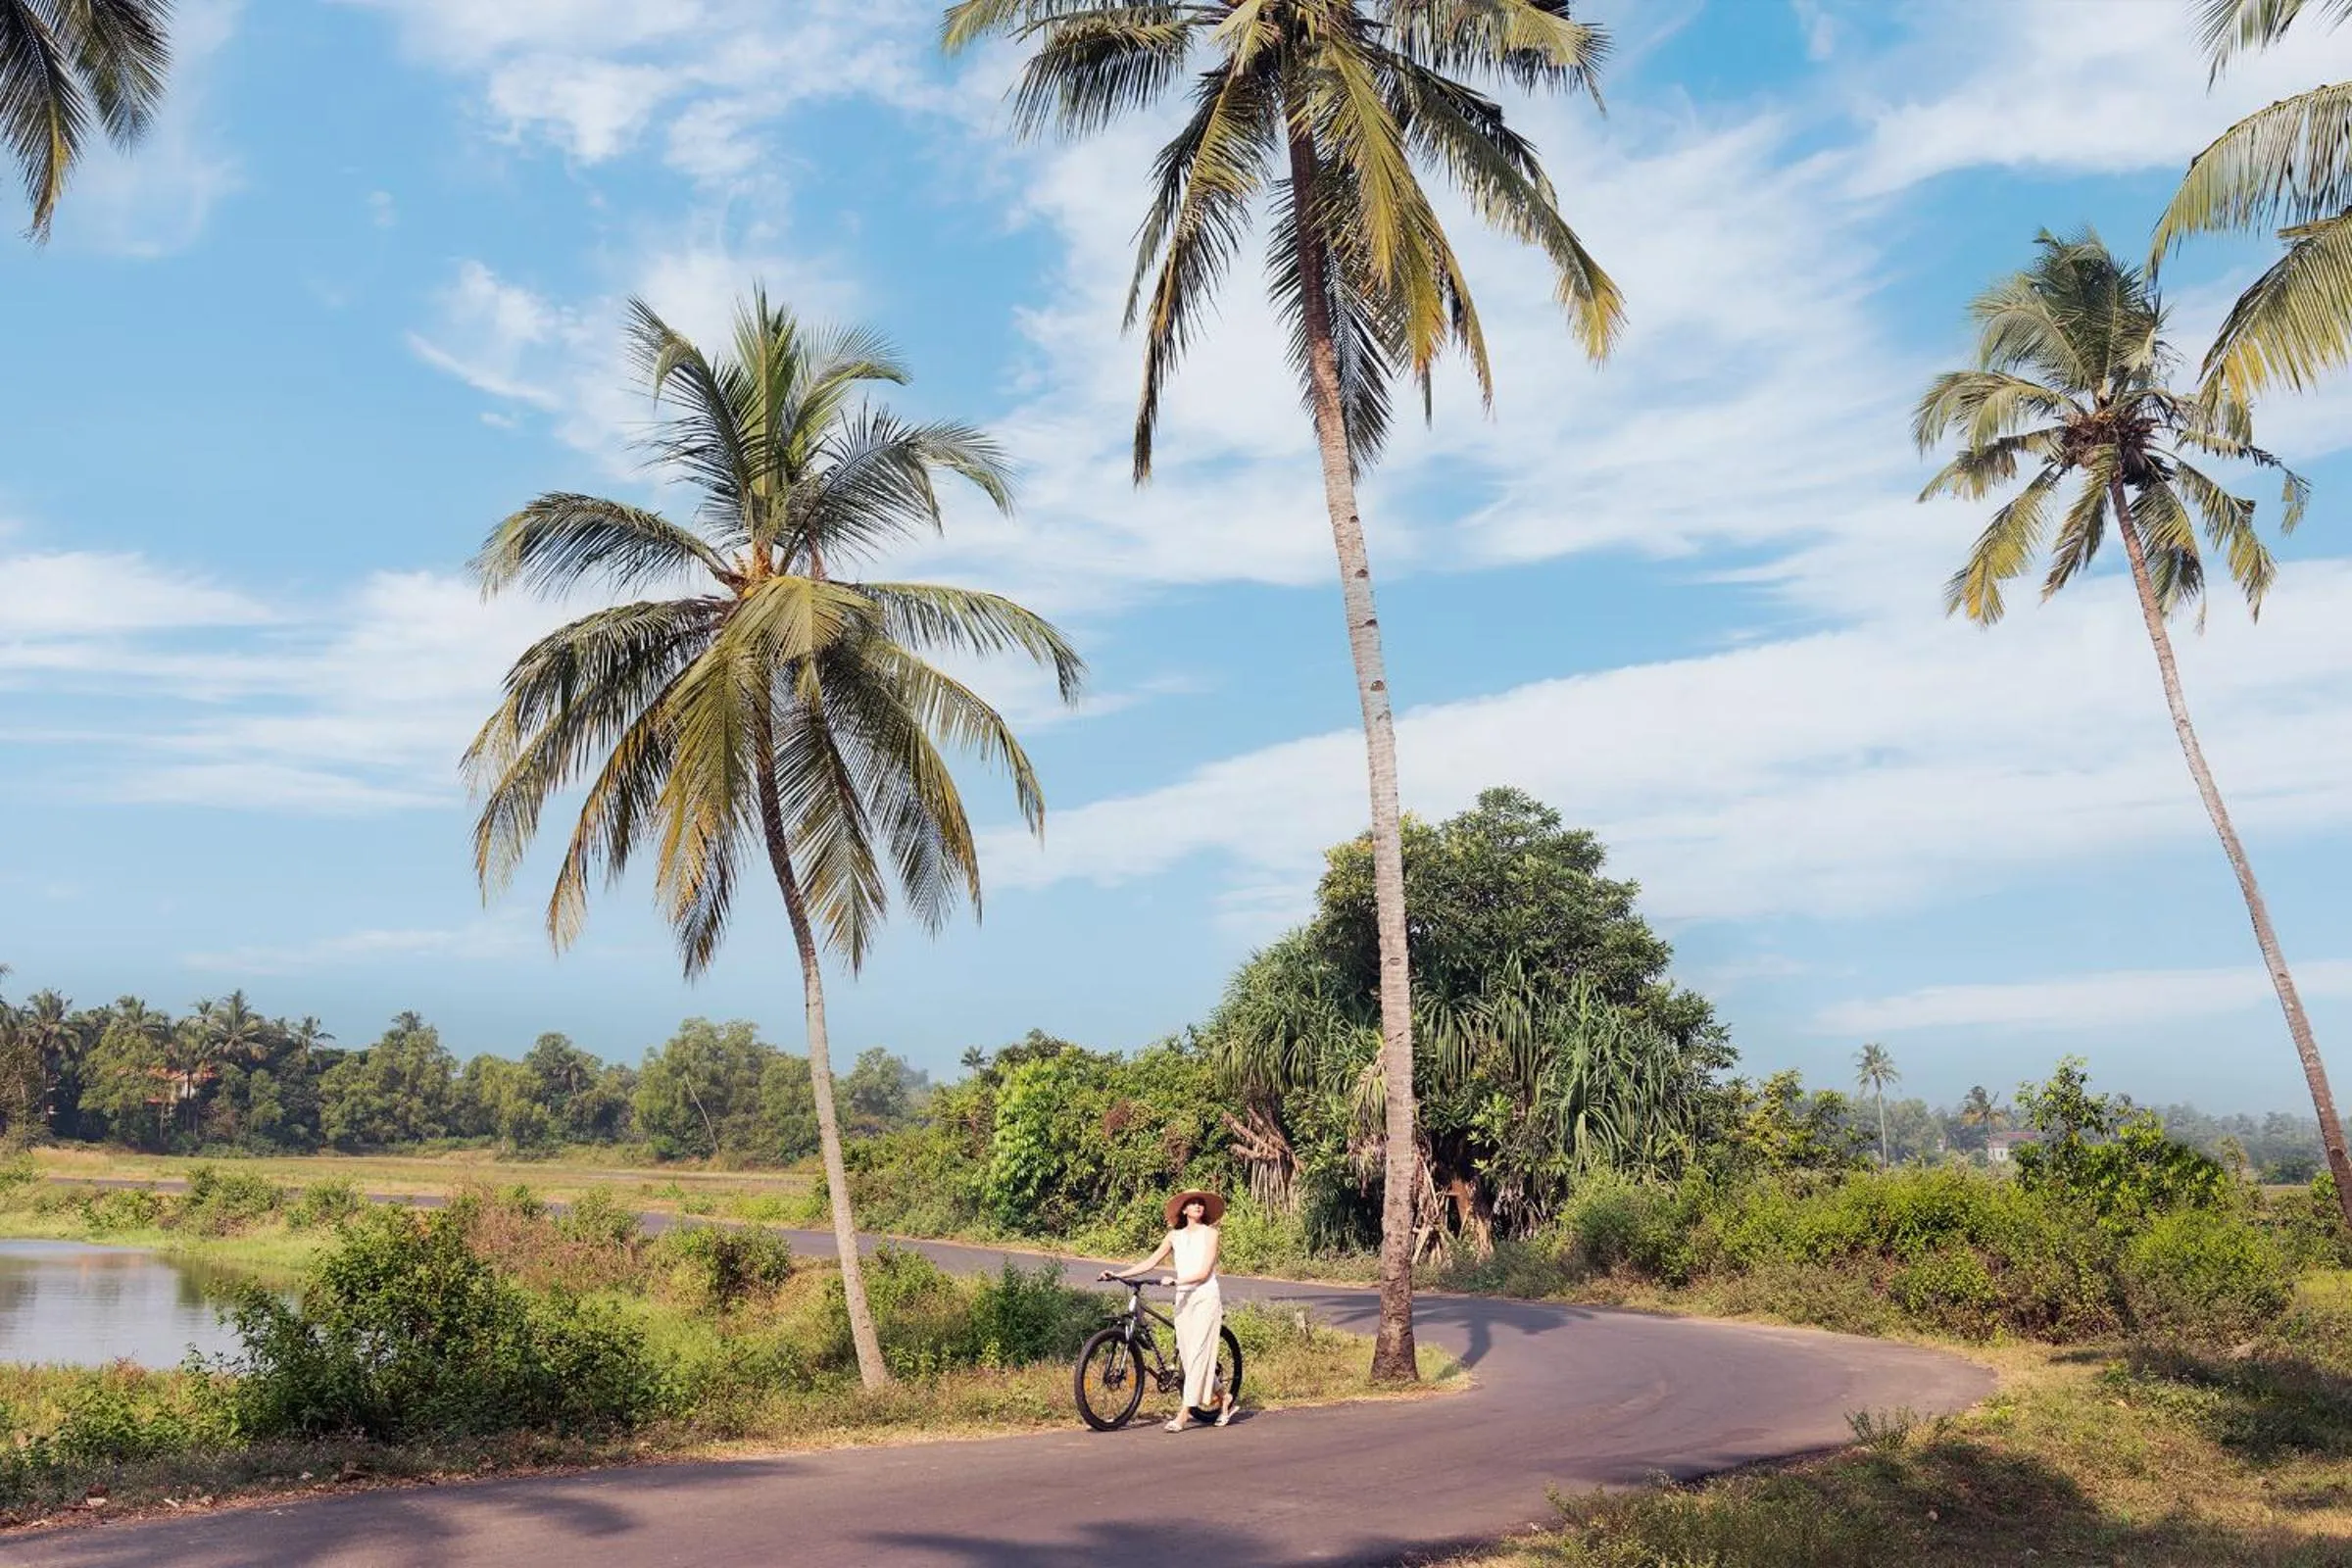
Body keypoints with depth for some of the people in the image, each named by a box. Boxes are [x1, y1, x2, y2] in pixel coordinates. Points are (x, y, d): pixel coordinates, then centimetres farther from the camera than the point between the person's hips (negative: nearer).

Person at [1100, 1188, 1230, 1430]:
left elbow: (1204, 1272, -10)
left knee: (1197, 1355, -10)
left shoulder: (1210, 1233, -1)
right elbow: (1151, 1262, 10)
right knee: (1187, 1355, 3)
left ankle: (1184, 1414, -10)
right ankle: (1223, 1397, 21)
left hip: (1205, 1297, -5)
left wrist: (1176, 1281, -23)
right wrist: (1118, 1274, 1)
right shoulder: (1174, 1236, 12)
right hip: (1183, 1300, 5)